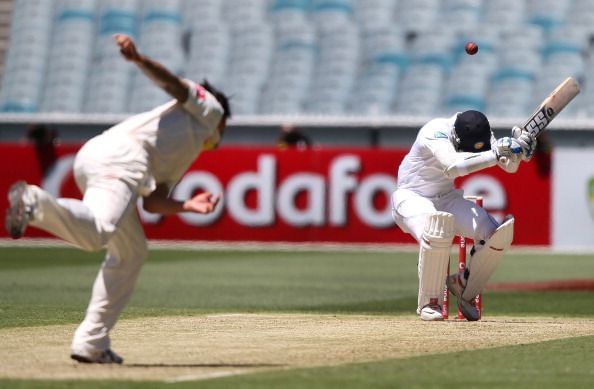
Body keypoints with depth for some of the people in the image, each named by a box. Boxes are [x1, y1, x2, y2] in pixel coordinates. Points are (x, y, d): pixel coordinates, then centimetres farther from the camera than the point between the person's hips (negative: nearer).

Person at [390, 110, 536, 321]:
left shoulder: (478, 136, -9)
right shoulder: (435, 133, -28)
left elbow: (509, 166, -8)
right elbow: (452, 167, -46)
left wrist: (516, 149, -30)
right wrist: (494, 155, -47)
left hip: (446, 198, 6)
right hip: (411, 198, -6)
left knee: (497, 234, -14)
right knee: (437, 229, -39)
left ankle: (465, 288, 10)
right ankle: (429, 303, -22)